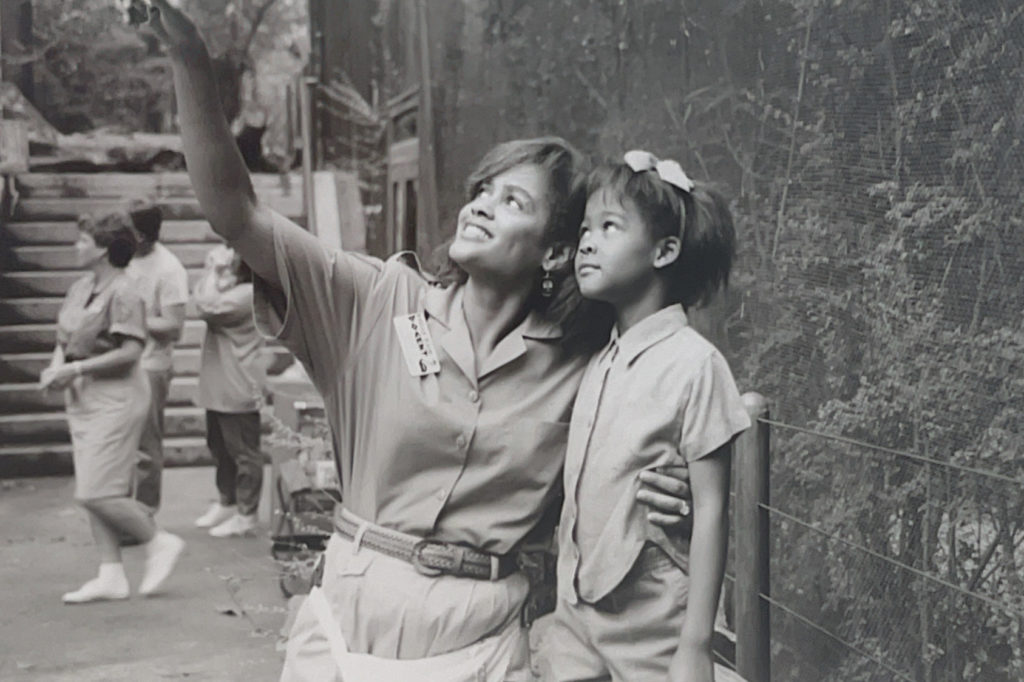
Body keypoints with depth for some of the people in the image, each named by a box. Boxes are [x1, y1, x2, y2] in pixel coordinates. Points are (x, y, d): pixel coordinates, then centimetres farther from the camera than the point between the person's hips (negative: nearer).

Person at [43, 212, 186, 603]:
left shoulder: (122, 293, -15)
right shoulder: (80, 289, 10)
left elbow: (129, 352, -21)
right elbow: (65, 339, 16)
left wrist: (75, 369, -20)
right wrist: (56, 366, -4)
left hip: (115, 398, -9)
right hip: (83, 397, 9)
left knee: (95, 493, -9)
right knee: (92, 492, 9)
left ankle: (159, 542, 10)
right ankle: (111, 576, 16)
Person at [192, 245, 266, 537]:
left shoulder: (247, 293, -19)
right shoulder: (230, 287, 14)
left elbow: (207, 307, -25)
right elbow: (198, 299, 11)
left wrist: (214, 272, -15)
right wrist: (212, 270, 2)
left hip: (238, 388, -10)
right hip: (218, 386, 10)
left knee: (243, 452, -1)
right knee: (219, 446, 20)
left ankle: (245, 515, 7)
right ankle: (226, 502, 34)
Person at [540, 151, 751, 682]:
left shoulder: (692, 363, -13)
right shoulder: (596, 363, 5)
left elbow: (711, 512, -13)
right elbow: (577, 497, 10)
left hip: (653, 633, -5)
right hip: (575, 618, 5)